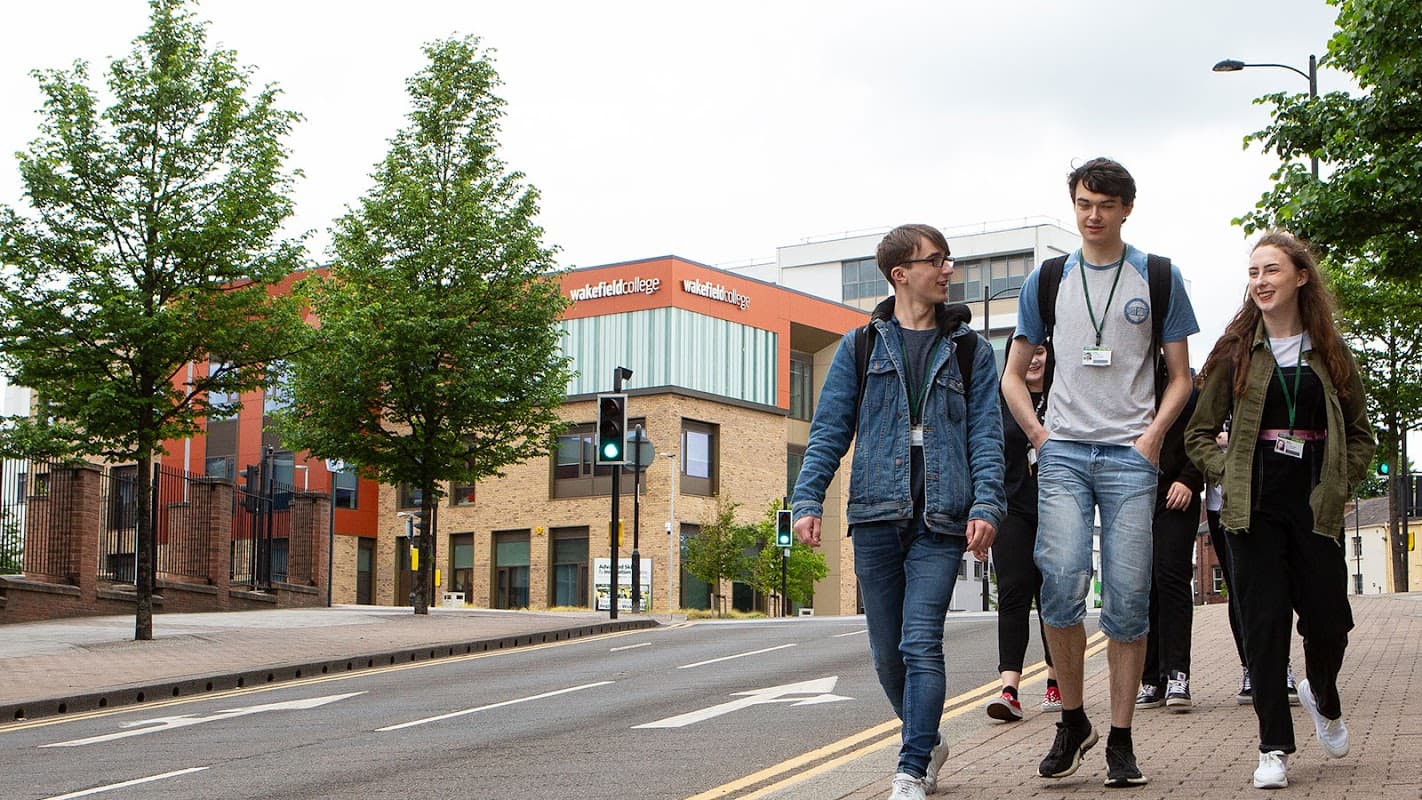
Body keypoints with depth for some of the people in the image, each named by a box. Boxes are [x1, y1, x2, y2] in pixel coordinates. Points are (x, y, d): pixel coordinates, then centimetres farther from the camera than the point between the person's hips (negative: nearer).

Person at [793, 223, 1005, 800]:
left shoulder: (968, 349, 9)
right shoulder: (860, 346, 10)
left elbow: (986, 433, 3)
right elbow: (829, 429, 7)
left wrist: (986, 505, -11)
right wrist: (808, 499, -4)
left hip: (942, 520, -2)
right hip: (875, 515, 2)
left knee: (921, 645, -13)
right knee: (887, 651, 9)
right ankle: (929, 742, 32)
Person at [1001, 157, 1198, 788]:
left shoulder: (1159, 279, 9)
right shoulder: (1047, 281, 13)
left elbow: (1181, 376, 12)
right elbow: (1013, 374, 18)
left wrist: (1152, 436, -3)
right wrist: (1040, 436, 4)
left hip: (1130, 456, -1)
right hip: (1063, 452, 1)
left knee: (1127, 599, -3)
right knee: (1061, 582, -15)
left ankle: (1120, 740, 6)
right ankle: (1072, 720, 4)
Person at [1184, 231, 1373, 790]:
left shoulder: (1330, 354, 8)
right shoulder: (1236, 351, 4)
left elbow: (1360, 433, 15)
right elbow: (1200, 433, 8)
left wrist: (1340, 485, 2)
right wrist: (1229, 476, -5)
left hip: (1316, 510, 1)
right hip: (1254, 510, -1)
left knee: (1329, 622, 0)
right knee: (1264, 624, -3)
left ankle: (1323, 699, 34)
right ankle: (1274, 747, 6)